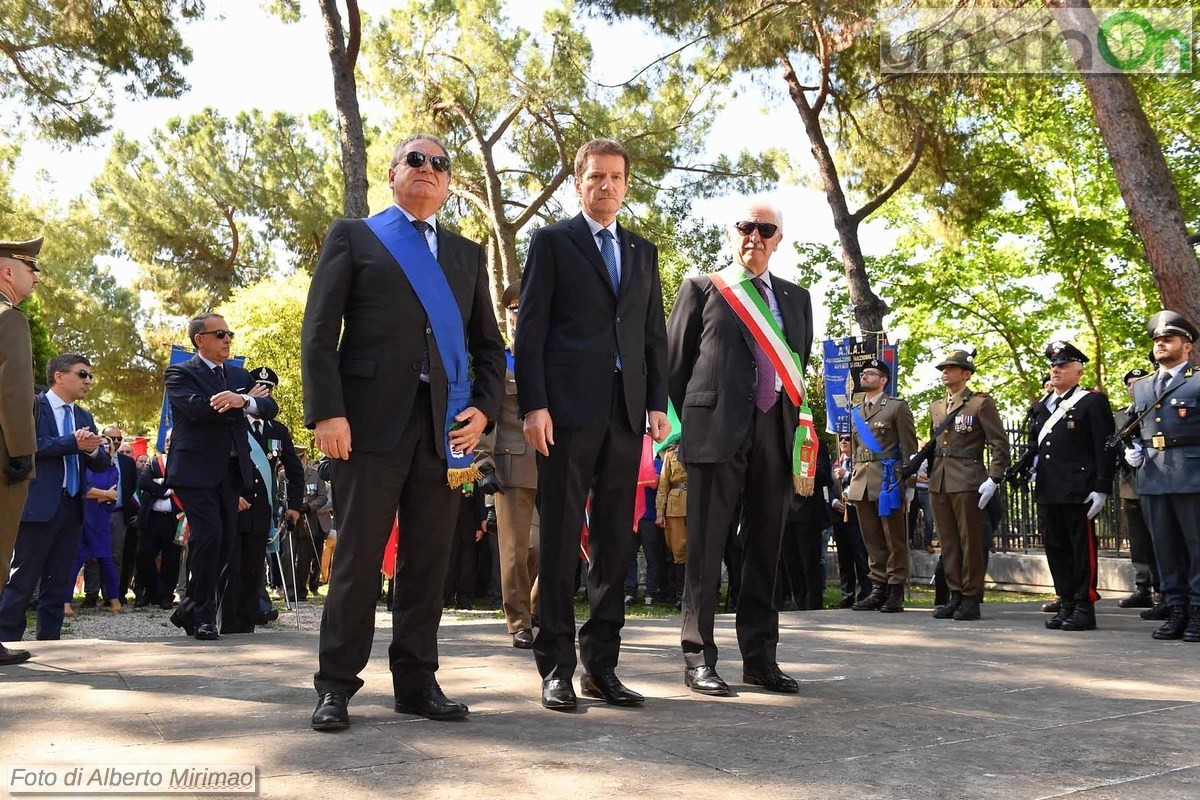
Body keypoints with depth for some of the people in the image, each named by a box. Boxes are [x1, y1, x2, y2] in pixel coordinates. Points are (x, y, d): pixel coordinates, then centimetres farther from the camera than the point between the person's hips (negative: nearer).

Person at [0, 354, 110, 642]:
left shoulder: (84, 417, 18)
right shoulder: (32, 405, -2)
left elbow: (102, 463, 12)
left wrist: (92, 450, -9)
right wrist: (74, 443, -17)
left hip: (72, 508, 7)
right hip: (39, 506, -7)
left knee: (58, 584, 9)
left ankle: (48, 642, 14)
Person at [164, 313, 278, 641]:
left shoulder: (239, 375, 17)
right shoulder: (180, 373, 0)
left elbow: (270, 407, 1)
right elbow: (197, 408, -20)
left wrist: (242, 401, -21)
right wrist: (245, 402, -8)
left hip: (231, 470, 6)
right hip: (196, 469, -6)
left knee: (226, 539, 6)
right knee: (208, 535, -14)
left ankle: (189, 610, 22)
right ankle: (203, 616, 1)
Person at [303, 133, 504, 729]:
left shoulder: (468, 254, 21)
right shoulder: (352, 236, 10)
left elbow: (488, 344, 20)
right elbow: (319, 332, 1)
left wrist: (484, 407, 3)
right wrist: (326, 412, -10)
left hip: (445, 427, 3)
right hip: (371, 422, -3)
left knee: (429, 561, 6)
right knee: (357, 557, 0)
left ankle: (416, 681, 16)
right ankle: (336, 685, 10)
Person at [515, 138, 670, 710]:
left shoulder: (643, 251, 20)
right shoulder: (552, 241, 6)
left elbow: (655, 333, 17)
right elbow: (530, 328, -1)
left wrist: (658, 402, 6)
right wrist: (533, 405, -11)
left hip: (626, 411, 5)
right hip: (569, 407, -4)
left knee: (615, 541, 6)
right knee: (561, 538, -2)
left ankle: (601, 665, 14)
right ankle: (555, 667, 6)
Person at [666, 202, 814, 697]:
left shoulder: (796, 298, 19)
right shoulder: (702, 288, 7)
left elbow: (802, 367, 19)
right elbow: (674, 362, 5)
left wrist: (801, 428, 9)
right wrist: (677, 426, 1)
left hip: (777, 433, 4)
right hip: (715, 430, -4)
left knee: (765, 548, 8)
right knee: (706, 546, -1)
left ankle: (760, 656, 17)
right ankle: (698, 657, 7)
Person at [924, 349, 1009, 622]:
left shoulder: (981, 403, -3)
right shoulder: (936, 407, 17)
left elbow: (1000, 444, -5)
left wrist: (993, 479, -12)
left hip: (967, 481, -6)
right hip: (939, 481, 6)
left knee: (970, 541, -1)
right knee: (948, 541, 8)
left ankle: (971, 599, 6)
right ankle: (955, 595, 16)